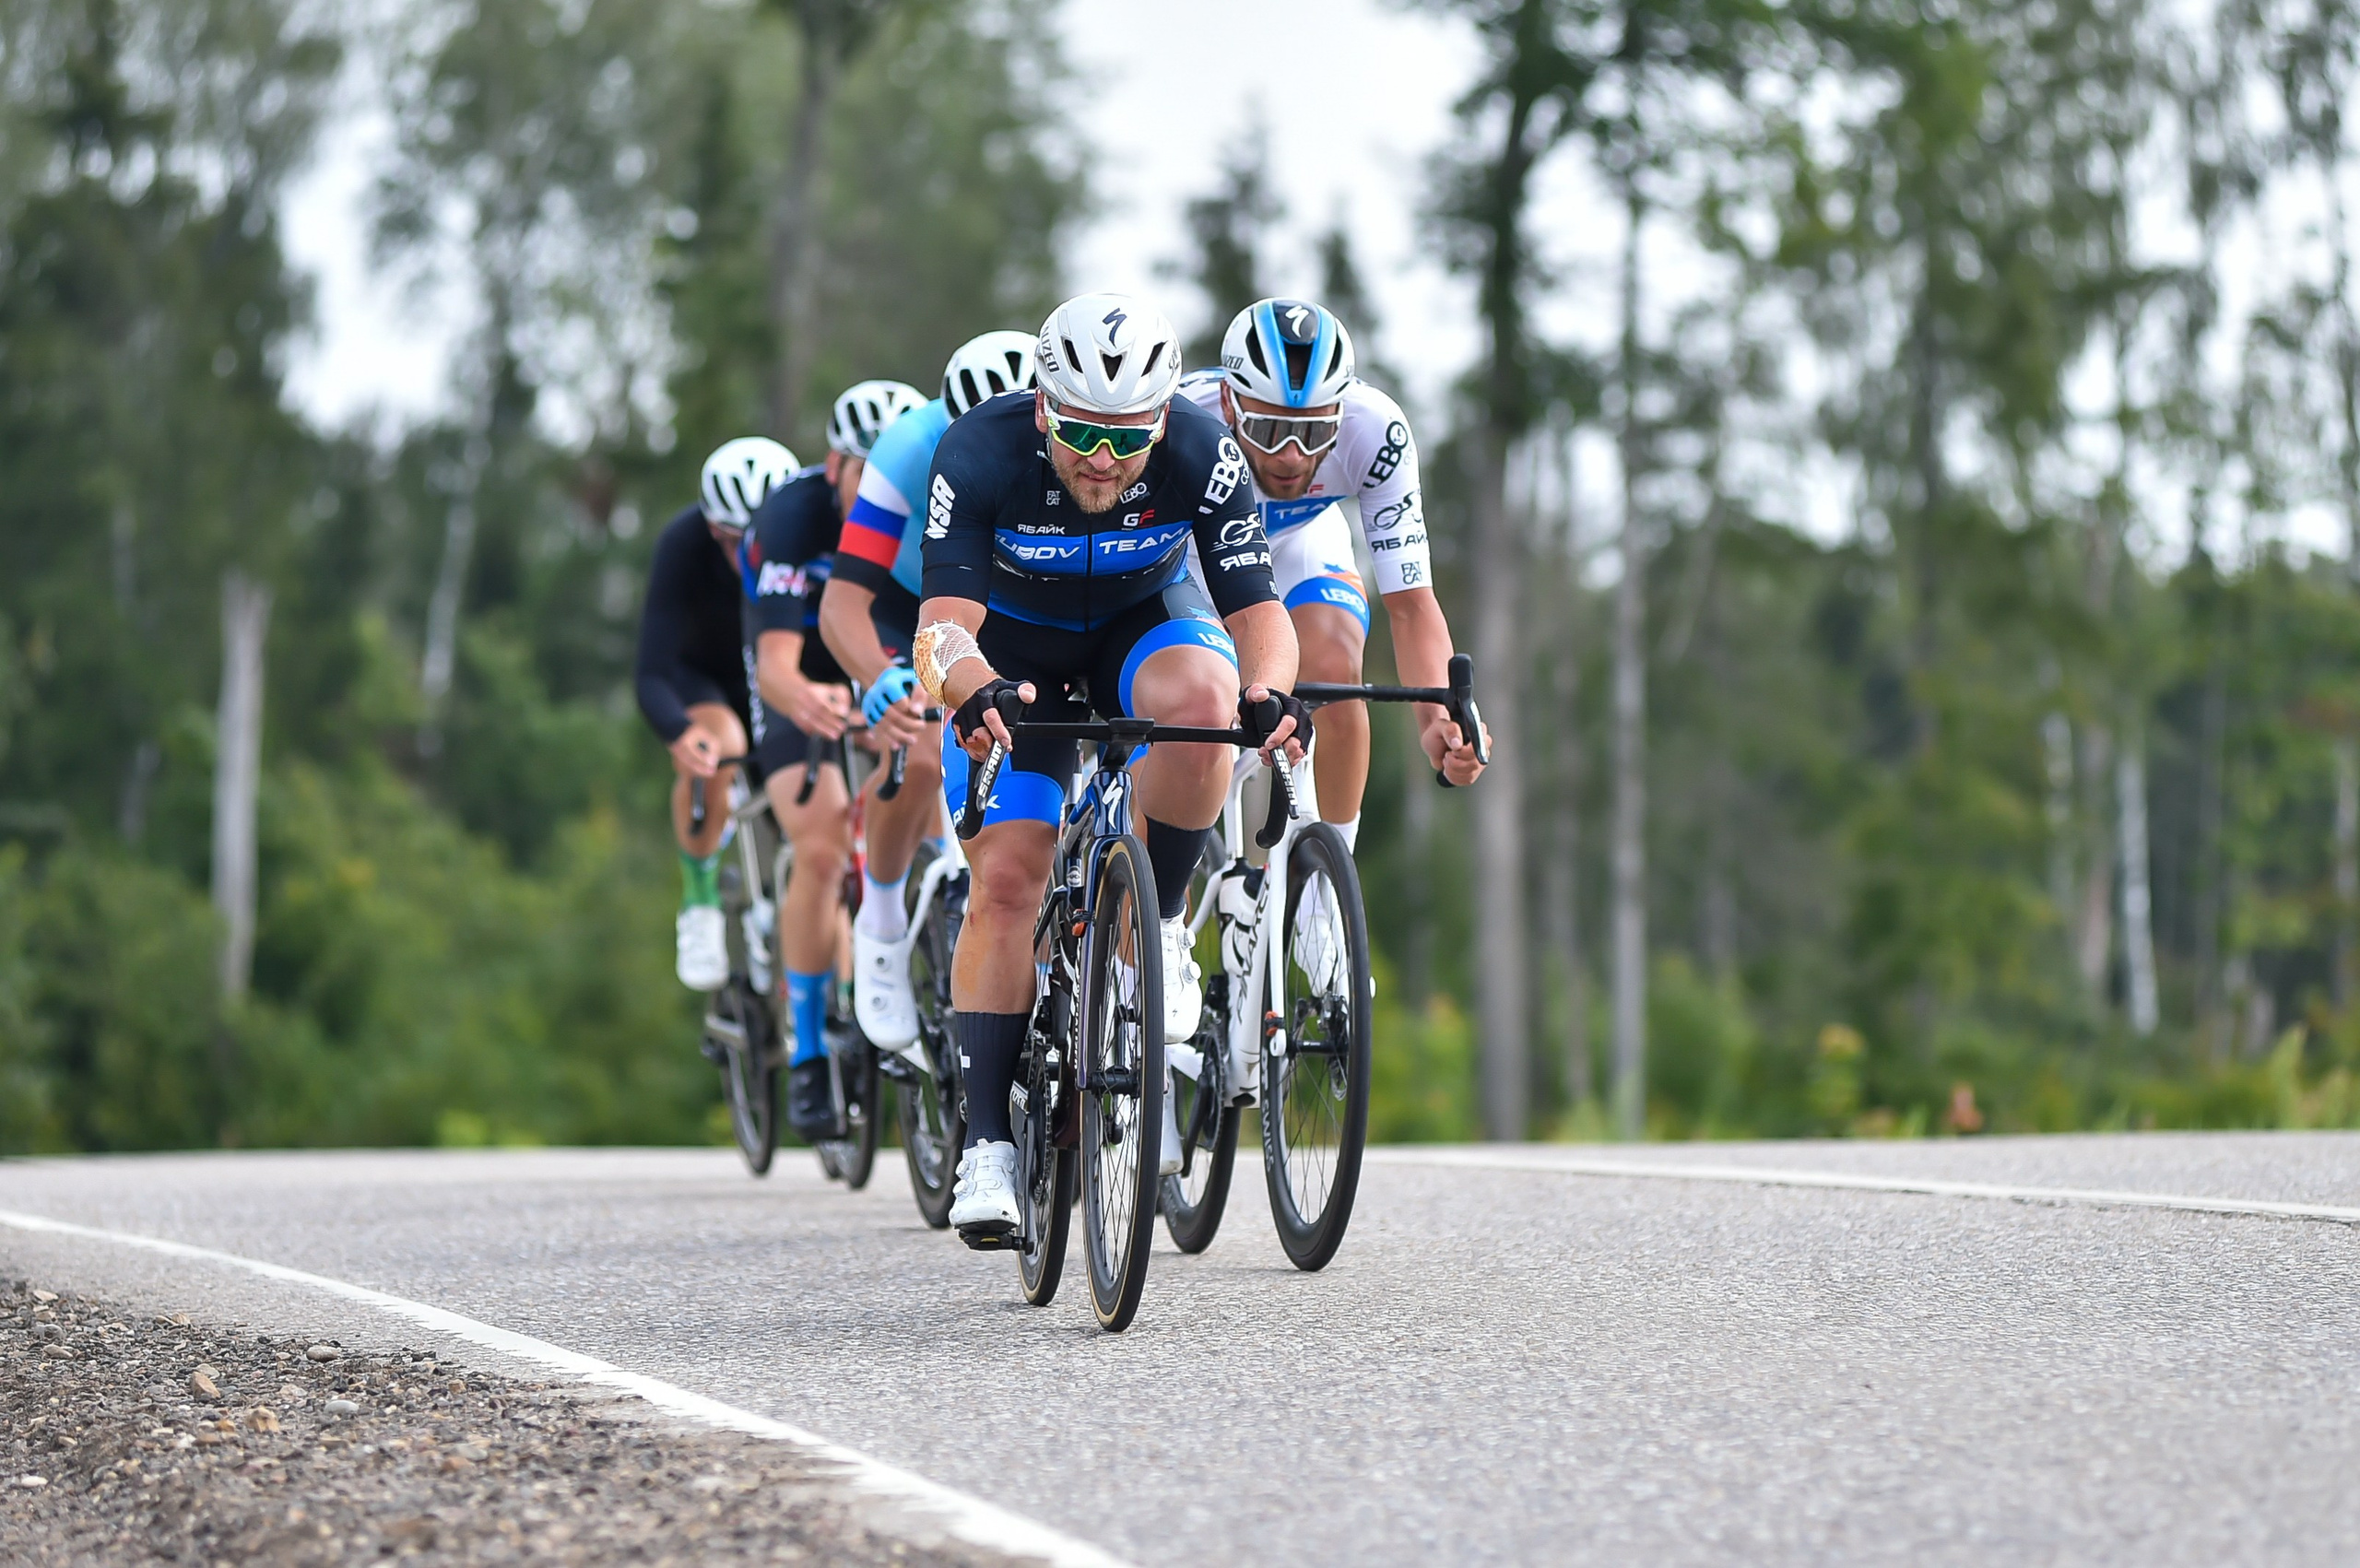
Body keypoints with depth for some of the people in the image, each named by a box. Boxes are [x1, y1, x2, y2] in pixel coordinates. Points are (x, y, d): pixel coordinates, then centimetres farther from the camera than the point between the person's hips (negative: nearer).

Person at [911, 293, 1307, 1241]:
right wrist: (976, 692, -61)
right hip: (1015, 649, -1)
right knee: (1007, 877, -15)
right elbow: (945, 625, -38)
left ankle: (1157, 927, -15)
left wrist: (1267, 692, -51)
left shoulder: (1201, 457, -28)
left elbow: (1257, 611, -29)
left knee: (1202, 694, -35)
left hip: (1143, 623, 1)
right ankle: (987, 1143, -10)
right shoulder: (980, 454, -31)